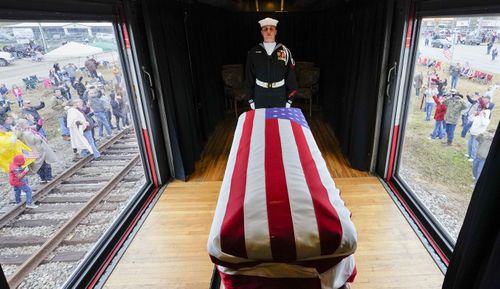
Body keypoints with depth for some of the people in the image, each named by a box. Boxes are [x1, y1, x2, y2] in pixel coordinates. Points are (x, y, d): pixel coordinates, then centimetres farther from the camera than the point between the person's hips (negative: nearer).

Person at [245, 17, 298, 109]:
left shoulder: (285, 51, -1)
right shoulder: (253, 52, -1)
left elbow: (291, 77, 1)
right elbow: (249, 77, 3)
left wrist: (289, 99, -1)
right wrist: (250, 99, 1)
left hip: (280, 95, 0)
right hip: (260, 95, 0)